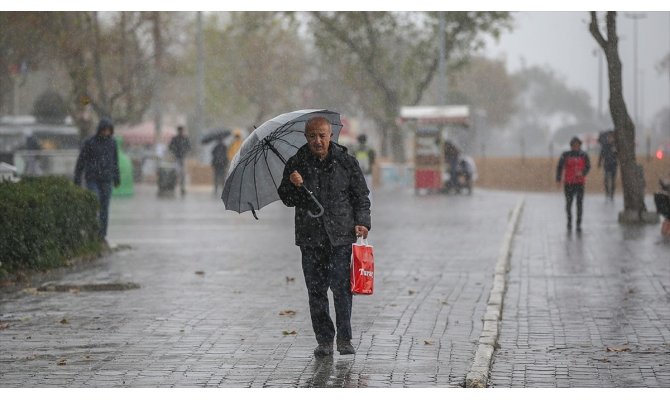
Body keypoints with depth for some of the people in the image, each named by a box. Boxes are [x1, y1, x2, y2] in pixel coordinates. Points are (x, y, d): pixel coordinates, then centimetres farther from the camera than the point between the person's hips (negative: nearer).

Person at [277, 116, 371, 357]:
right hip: (310, 237, 2)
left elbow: (361, 195, 10)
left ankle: (344, 339, 1)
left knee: (341, 287, -9)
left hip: (341, 236, -2)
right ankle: (324, 340, 10)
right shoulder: (296, 164, 6)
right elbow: (287, 200, 10)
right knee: (316, 290, 2)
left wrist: (361, 222, -3)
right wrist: (292, 185, -11)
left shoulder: (345, 161, 4)